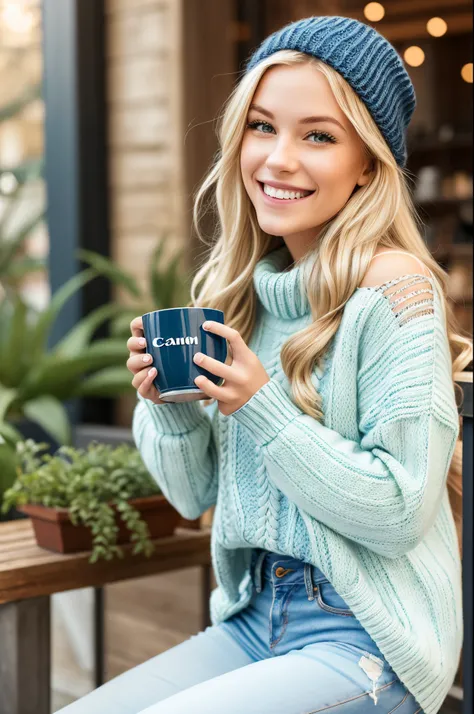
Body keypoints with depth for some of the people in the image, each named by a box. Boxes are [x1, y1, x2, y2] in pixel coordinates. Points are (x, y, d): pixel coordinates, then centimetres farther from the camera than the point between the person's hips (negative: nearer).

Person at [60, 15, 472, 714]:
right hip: (255, 618, 6)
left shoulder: (395, 288, -15)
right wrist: (168, 408, -10)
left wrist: (258, 408, -21)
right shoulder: (240, 291, 5)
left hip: (365, 638, -6)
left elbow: (401, 512, -17)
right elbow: (196, 494, 9)